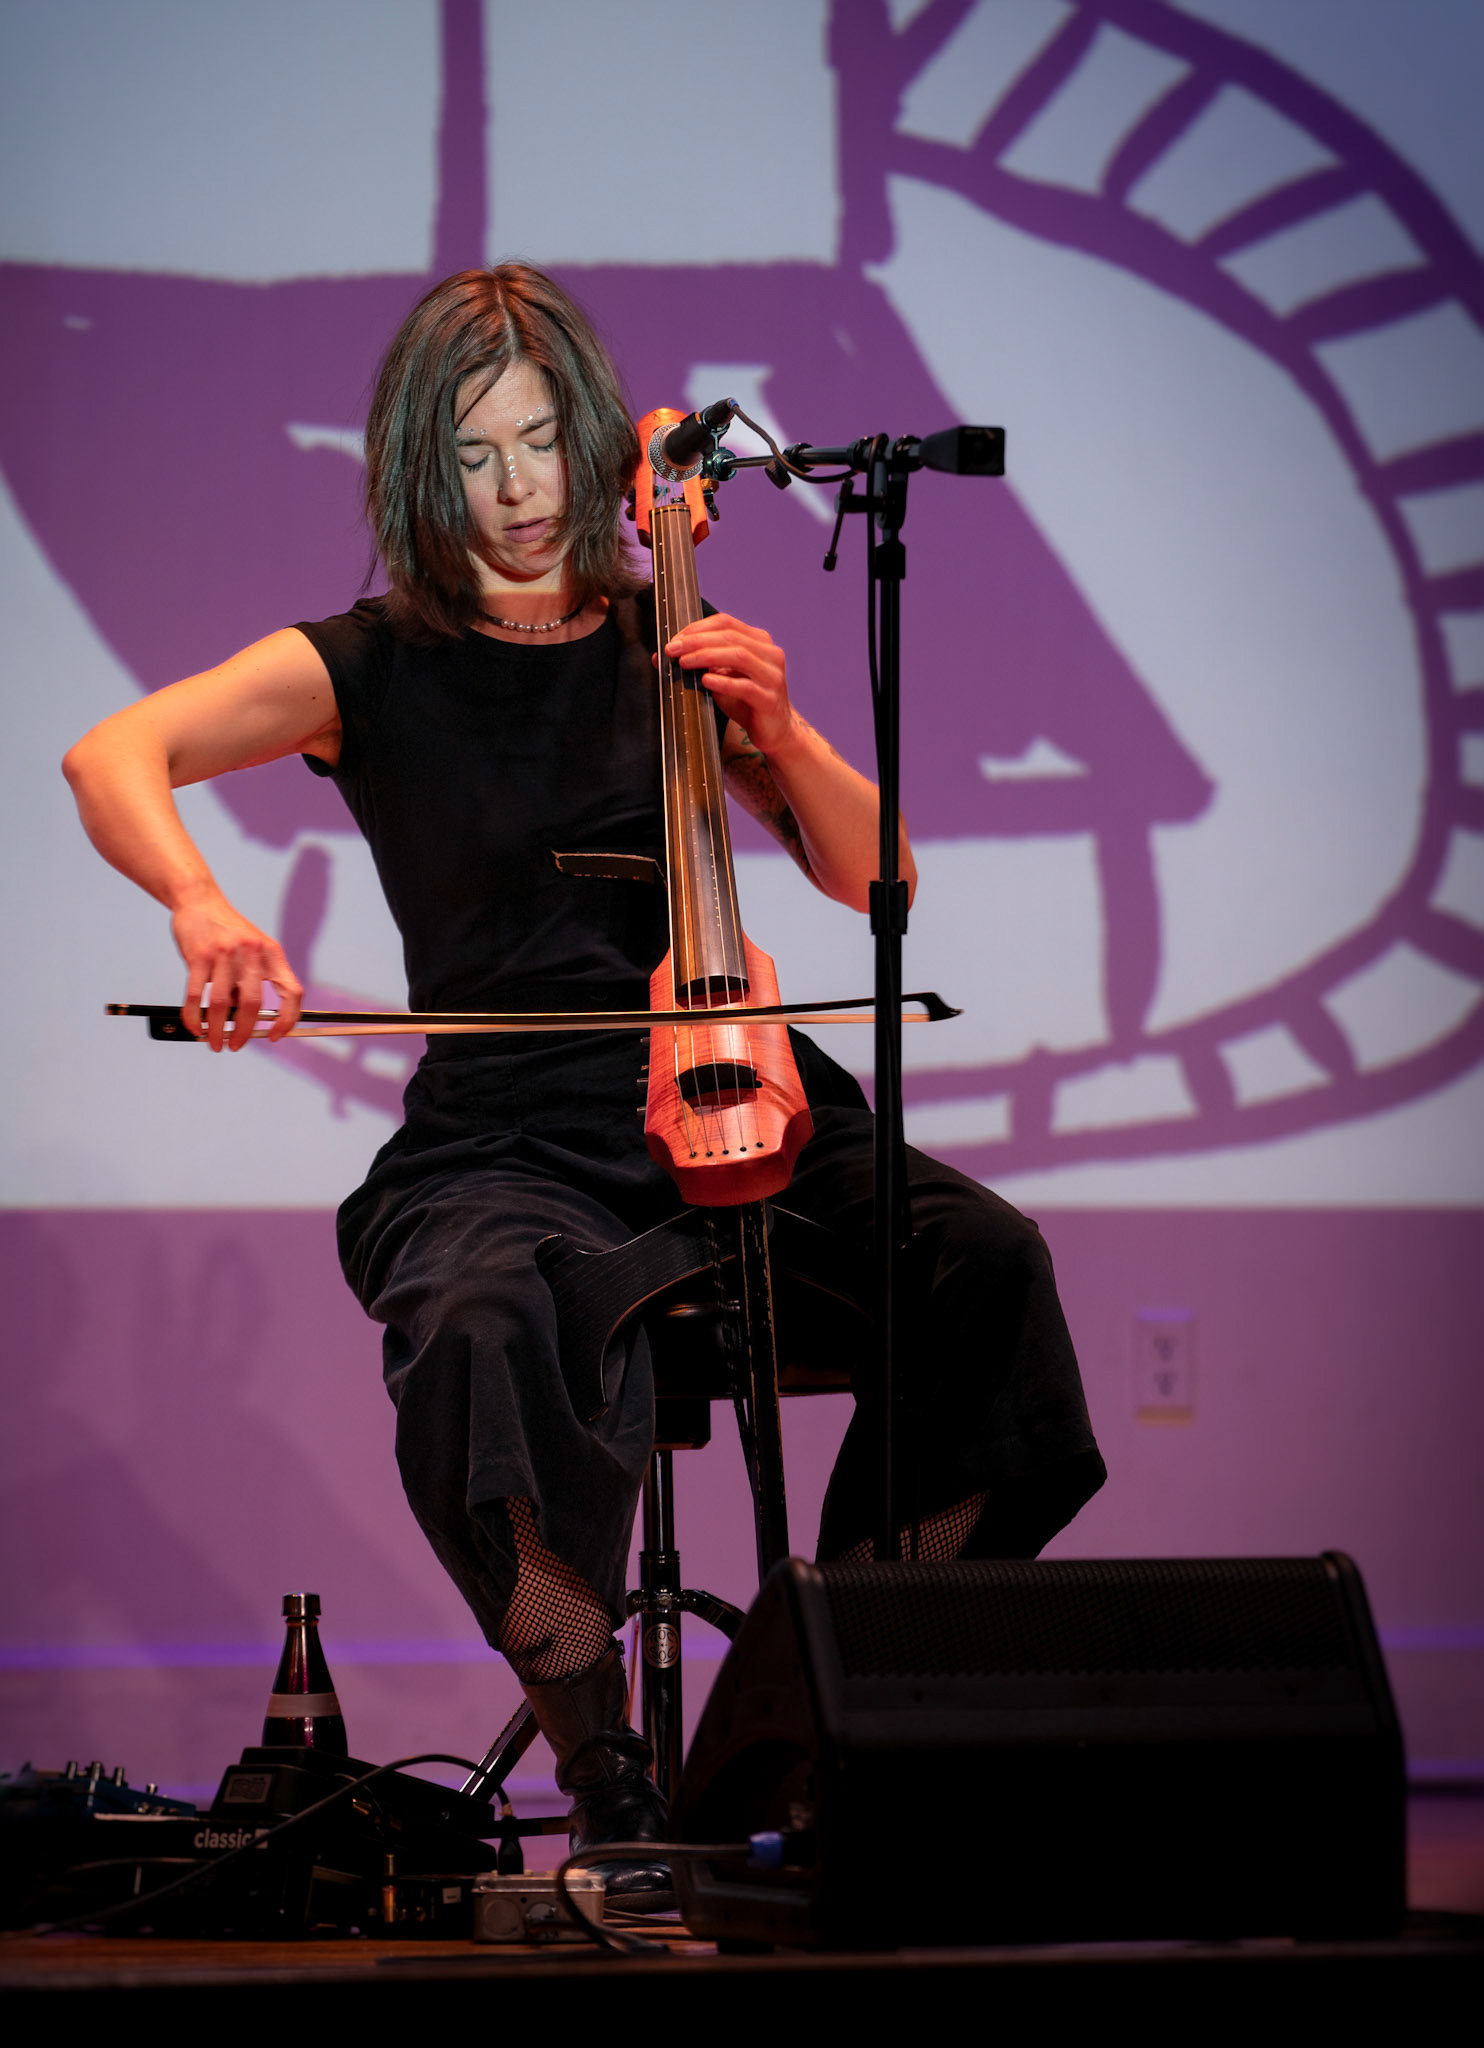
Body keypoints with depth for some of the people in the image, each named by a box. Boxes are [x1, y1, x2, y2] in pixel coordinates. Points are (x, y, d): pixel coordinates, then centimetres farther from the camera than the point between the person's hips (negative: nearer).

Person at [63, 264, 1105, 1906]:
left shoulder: (667, 651, 15)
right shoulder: (374, 668, 6)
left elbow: (873, 874, 14)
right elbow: (113, 756, -9)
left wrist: (774, 730, -5)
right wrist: (200, 905, -30)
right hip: (505, 1139, -3)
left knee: (982, 1256, -27)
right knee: (488, 1333, -38)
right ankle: (605, 1769, -20)